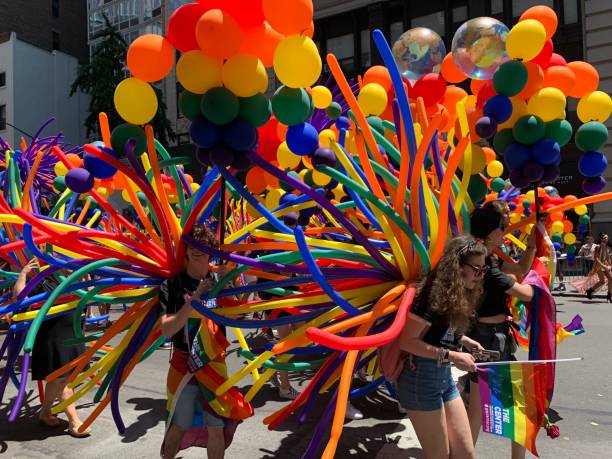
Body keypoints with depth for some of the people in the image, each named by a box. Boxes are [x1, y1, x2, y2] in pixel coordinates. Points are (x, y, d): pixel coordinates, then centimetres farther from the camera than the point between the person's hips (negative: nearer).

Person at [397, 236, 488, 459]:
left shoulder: (458, 295, 5)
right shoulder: (433, 295, -22)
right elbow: (407, 340, -22)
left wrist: (467, 342, 0)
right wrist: (451, 355, -23)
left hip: (445, 377, 8)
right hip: (421, 379, -8)